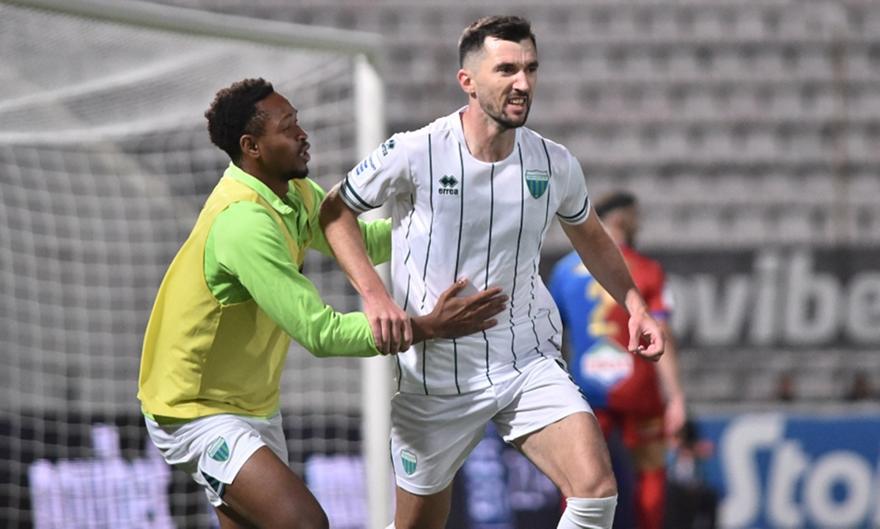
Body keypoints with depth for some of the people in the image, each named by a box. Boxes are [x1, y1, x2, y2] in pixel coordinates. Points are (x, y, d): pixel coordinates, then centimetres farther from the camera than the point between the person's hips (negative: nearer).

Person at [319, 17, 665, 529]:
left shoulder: (554, 164, -3)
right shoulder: (414, 154, -14)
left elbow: (590, 236, 19)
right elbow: (336, 210, 0)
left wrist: (635, 305, 8)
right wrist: (374, 294, -13)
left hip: (530, 365, 2)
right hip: (435, 376, -2)